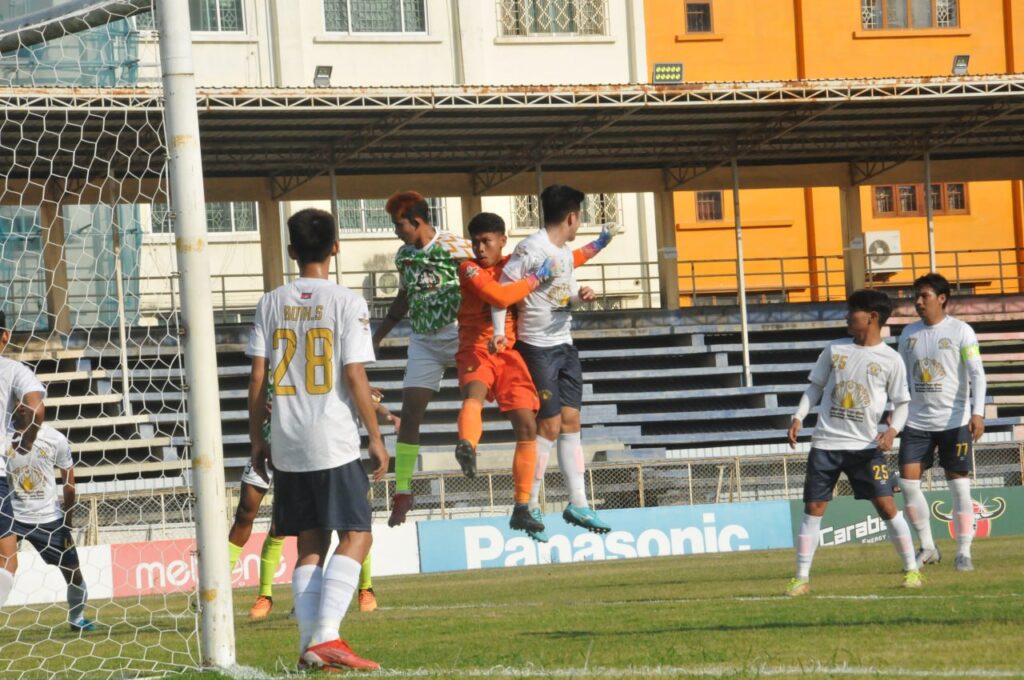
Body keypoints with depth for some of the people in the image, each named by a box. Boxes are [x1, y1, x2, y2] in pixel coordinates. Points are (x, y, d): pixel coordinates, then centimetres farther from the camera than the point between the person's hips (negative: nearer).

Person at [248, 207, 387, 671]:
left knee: (310, 542, 11)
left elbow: (257, 377, 4)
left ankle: (310, 644, 5)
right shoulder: (346, 303, -7)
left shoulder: (271, 304, 5)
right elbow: (355, 376, -10)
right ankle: (326, 636, -16)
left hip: (286, 444, 5)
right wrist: (375, 437, -2)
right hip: (333, 442, -5)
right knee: (356, 536, -1)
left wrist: (257, 439, 13)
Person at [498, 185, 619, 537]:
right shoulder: (531, 249, -16)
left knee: (571, 421, 7)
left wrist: (581, 295, -1)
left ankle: (577, 504, 11)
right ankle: (530, 505, 0)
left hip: (565, 345, 8)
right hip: (537, 347, -8)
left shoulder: (567, 251, 10)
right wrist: (499, 331, -24)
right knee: (550, 425, -8)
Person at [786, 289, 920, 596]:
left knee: (886, 505, -8)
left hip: (866, 445, -2)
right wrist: (798, 418, 0)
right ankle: (802, 577, 6)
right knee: (813, 508, 0)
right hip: (825, 443, 2)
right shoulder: (834, 349, 7)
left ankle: (911, 569, 4)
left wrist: (892, 429, -15)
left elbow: (902, 403, 3)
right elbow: (815, 387, 13)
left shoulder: (890, 359, -1)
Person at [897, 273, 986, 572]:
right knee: (908, 481, -4)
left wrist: (977, 413, -21)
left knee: (959, 486, -3)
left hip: (954, 421, -4)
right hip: (917, 421, 4)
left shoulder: (961, 332, -5)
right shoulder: (909, 334, 9)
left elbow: (977, 374, -10)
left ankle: (964, 553, 3)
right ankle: (927, 547, 9)